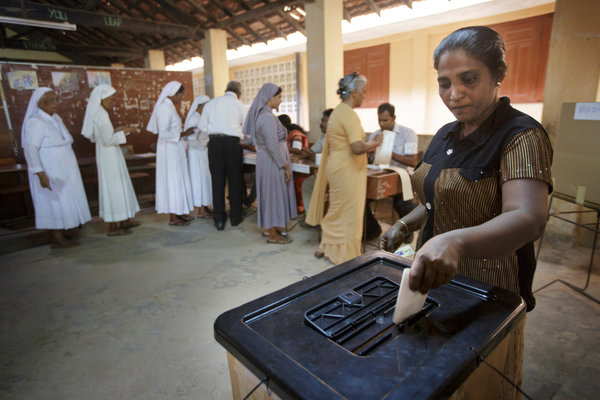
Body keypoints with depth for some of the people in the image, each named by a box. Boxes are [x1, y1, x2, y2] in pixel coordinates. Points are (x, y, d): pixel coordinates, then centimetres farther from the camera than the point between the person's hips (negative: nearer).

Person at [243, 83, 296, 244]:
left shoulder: (261, 114, 10)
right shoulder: (267, 117, -21)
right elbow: (273, 146, -24)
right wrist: (285, 166, -18)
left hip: (266, 159, 10)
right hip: (272, 162, -10)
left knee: (269, 193, 17)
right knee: (274, 193, -1)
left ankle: (269, 228, 30)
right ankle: (273, 235, 11)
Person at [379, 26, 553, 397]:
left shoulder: (522, 136, -19)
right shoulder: (447, 135, 5)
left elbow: (527, 218, -35)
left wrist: (456, 241, -53)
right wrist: (405, 224, 1)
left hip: (488, 286, -6)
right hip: (437, 274, 7)